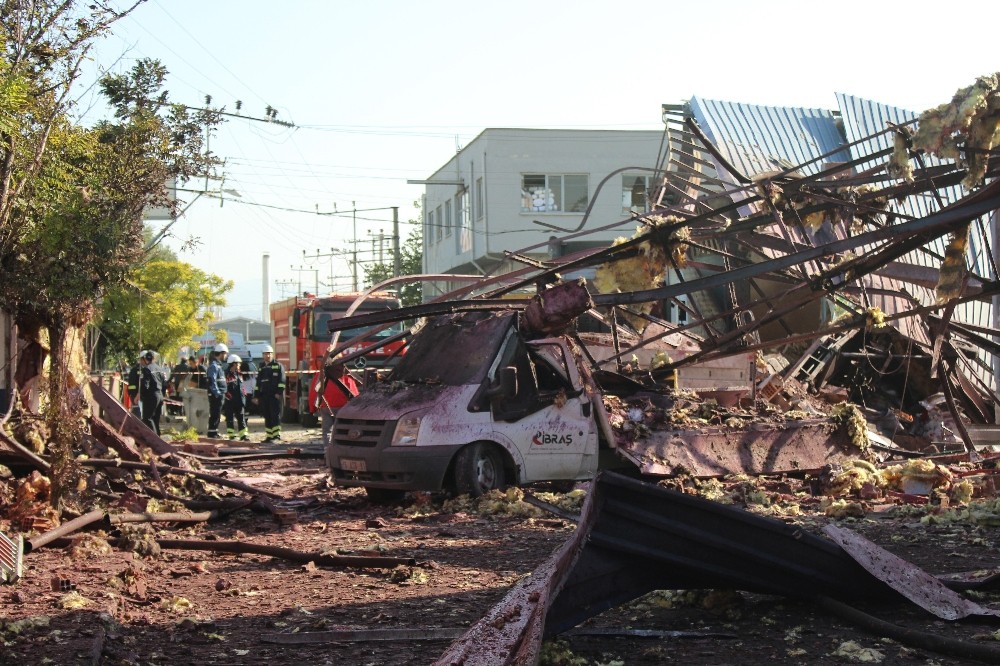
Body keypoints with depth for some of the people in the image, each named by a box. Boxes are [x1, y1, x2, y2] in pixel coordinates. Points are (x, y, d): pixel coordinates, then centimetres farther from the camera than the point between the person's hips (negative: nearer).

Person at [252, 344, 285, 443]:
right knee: (267, 417, 6)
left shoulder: (278, 366, 1)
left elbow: (281, 380, -7)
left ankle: (276, 435, -8)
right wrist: (256, 396, 14)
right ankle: (269, 436, 10)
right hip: (264, 396, 6)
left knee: (275, 415, -8)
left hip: (275, 395, -6)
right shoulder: (261, 367, 19)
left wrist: (279, 393, -16)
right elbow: (258, 383, 20)